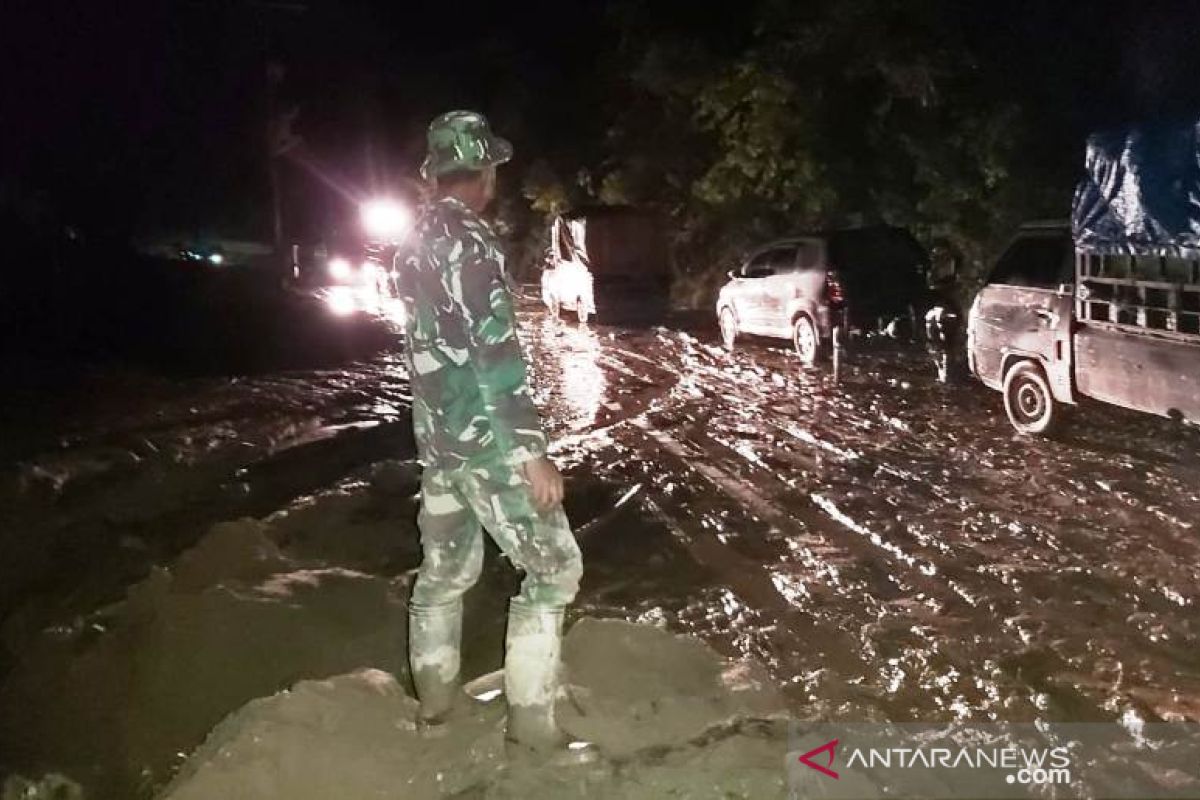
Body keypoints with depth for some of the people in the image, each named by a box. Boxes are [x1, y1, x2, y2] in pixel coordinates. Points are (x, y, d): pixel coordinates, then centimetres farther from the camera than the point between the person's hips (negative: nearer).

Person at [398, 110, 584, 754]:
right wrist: (533, 455, -22)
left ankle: (435, 694, 32)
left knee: (444, 565, 20)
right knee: (553, 567, 1)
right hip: (486, 442, -9)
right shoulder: (468, 240, -17)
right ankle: (530, 717, 6)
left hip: (436, 437, 9)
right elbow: (496, 355, -23)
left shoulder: (418, 241, 10)